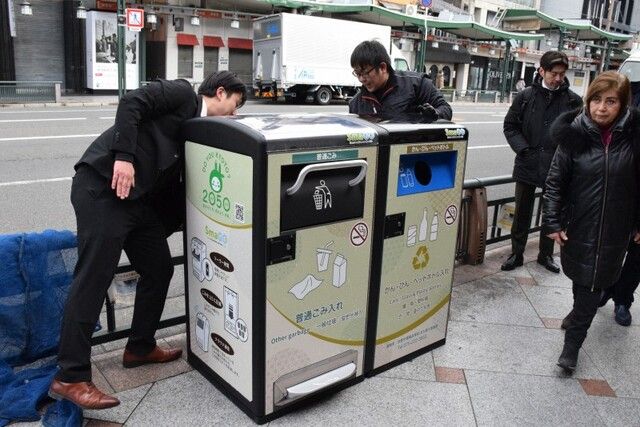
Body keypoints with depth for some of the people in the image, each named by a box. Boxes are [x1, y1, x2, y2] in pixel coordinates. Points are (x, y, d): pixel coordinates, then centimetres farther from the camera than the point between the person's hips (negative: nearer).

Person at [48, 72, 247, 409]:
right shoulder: (183, 93, 0)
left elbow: (172, 182, 21)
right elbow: (131, 103, -15)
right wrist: (124, 156, -23)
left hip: (137, 199, 9)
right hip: (104, 186, -9)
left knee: (159, 269, 11)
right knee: (93, 278, -8)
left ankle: (140, 348, 27)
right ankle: (69, 377, 1)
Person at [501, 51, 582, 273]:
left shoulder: (573, 101, -2)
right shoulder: (526, 96, -1)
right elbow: (510, 125, 4)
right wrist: (523, 148, -8)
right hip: (527, 165, 0)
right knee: (522, 213, 11)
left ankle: (546, 254, 30)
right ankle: (516, 254, 24)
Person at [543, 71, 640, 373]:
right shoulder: (575, 135, -9)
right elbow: (555, 181, -5)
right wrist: (552, 222, -8)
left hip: (614, 230, 0)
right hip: (577, 226, 1)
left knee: (592, 283, 4)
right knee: (582, 279, 15)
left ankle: (572, 343, 14)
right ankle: (582, 312, 44)